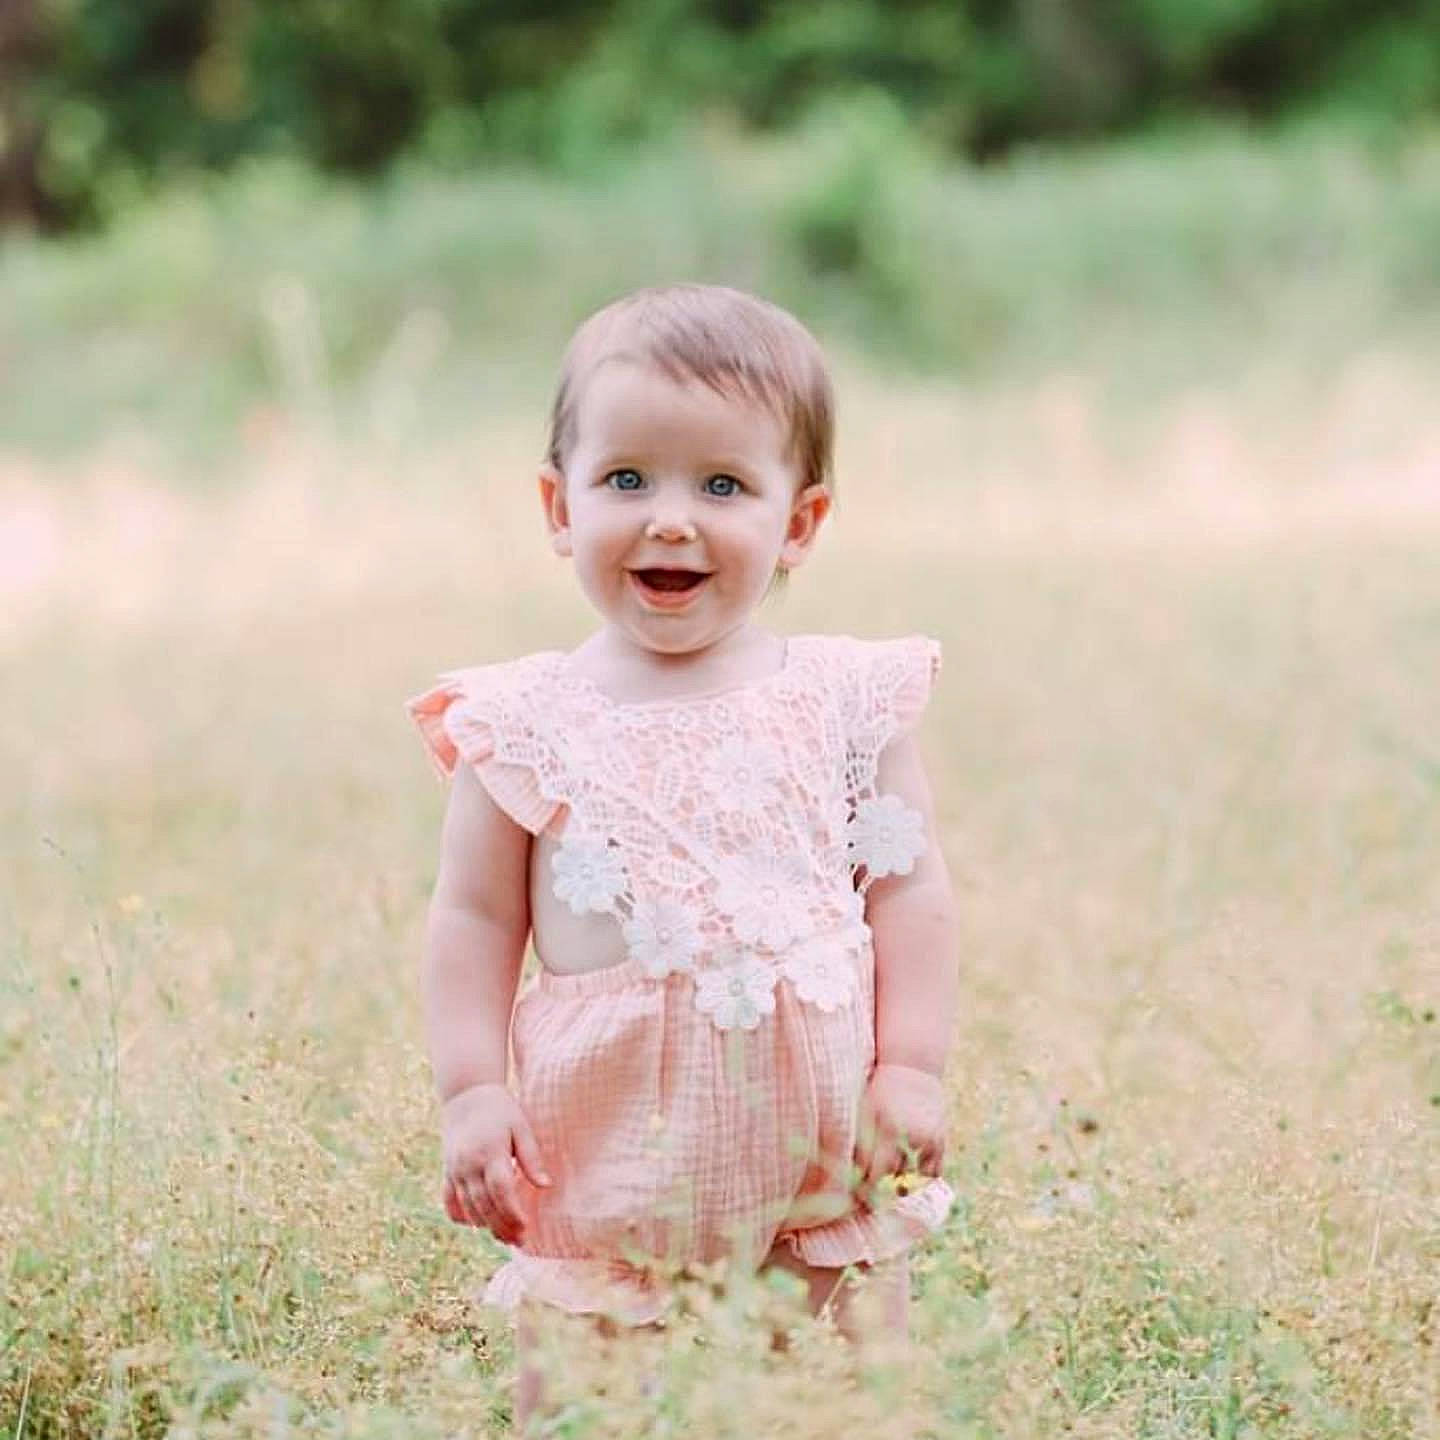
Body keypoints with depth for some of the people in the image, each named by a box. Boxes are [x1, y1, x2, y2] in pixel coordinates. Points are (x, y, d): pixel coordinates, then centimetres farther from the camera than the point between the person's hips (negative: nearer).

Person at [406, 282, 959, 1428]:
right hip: (603, 1158, -1)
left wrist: (913, 1068, -3)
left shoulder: (850, 701, 2)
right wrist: (472, 1092, -6)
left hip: (826, 1153, 1)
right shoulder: (527, 723, 0)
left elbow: (911, 888, 4)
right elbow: (475, 917, 3)